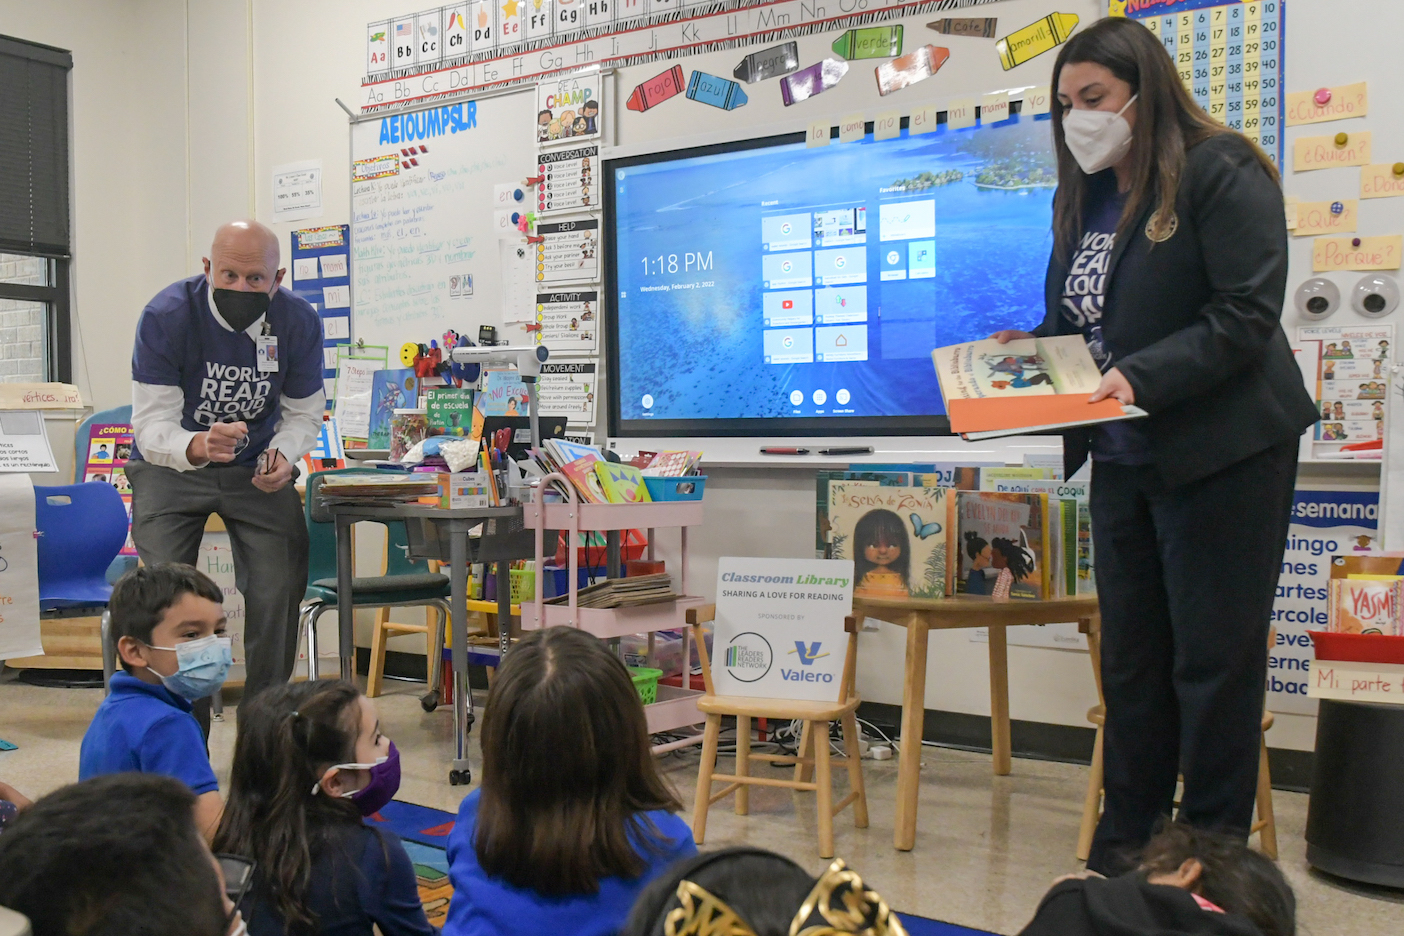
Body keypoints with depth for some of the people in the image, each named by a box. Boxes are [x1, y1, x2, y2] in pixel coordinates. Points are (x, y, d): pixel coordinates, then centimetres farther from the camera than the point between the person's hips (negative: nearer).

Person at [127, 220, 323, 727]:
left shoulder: (299, 322, -13)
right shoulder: (166, 316, -23)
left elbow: (304, 413, -1)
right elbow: (152, 423, -26)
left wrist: (283, 455, -24)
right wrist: (197, 447, -48)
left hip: (257, 470, 2)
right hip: (171, 468, -2)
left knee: (279, 595, -10)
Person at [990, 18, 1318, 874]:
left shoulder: (1220, 172, -9)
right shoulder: (1086, 196, 13)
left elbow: (1246, 315, -18)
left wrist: (1140, 378, -29)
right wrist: (1028, 351, -3)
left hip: (1220, 455, -7)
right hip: (1124, 460, 7)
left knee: (1214, 657, 1)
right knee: (1132, 656, 13)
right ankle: (1128, 843, 25)